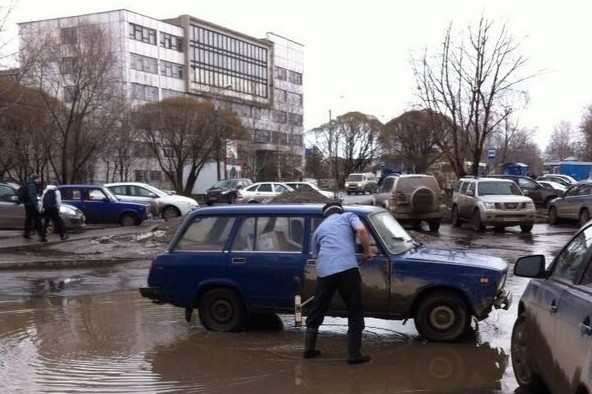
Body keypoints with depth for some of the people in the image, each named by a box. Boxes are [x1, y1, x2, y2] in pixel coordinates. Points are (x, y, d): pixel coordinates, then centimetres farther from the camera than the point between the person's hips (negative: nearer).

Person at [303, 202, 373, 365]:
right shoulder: (348, 216, 19)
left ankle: (309, 349, 29)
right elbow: (362, 230, -2)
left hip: (324, 271, 4)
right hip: (347, 268, -4)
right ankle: (354, 355, 8)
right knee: (355, 312, 8)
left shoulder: (319, 228, 30)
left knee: (316, 311, 20)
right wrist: (367, 251, 10)